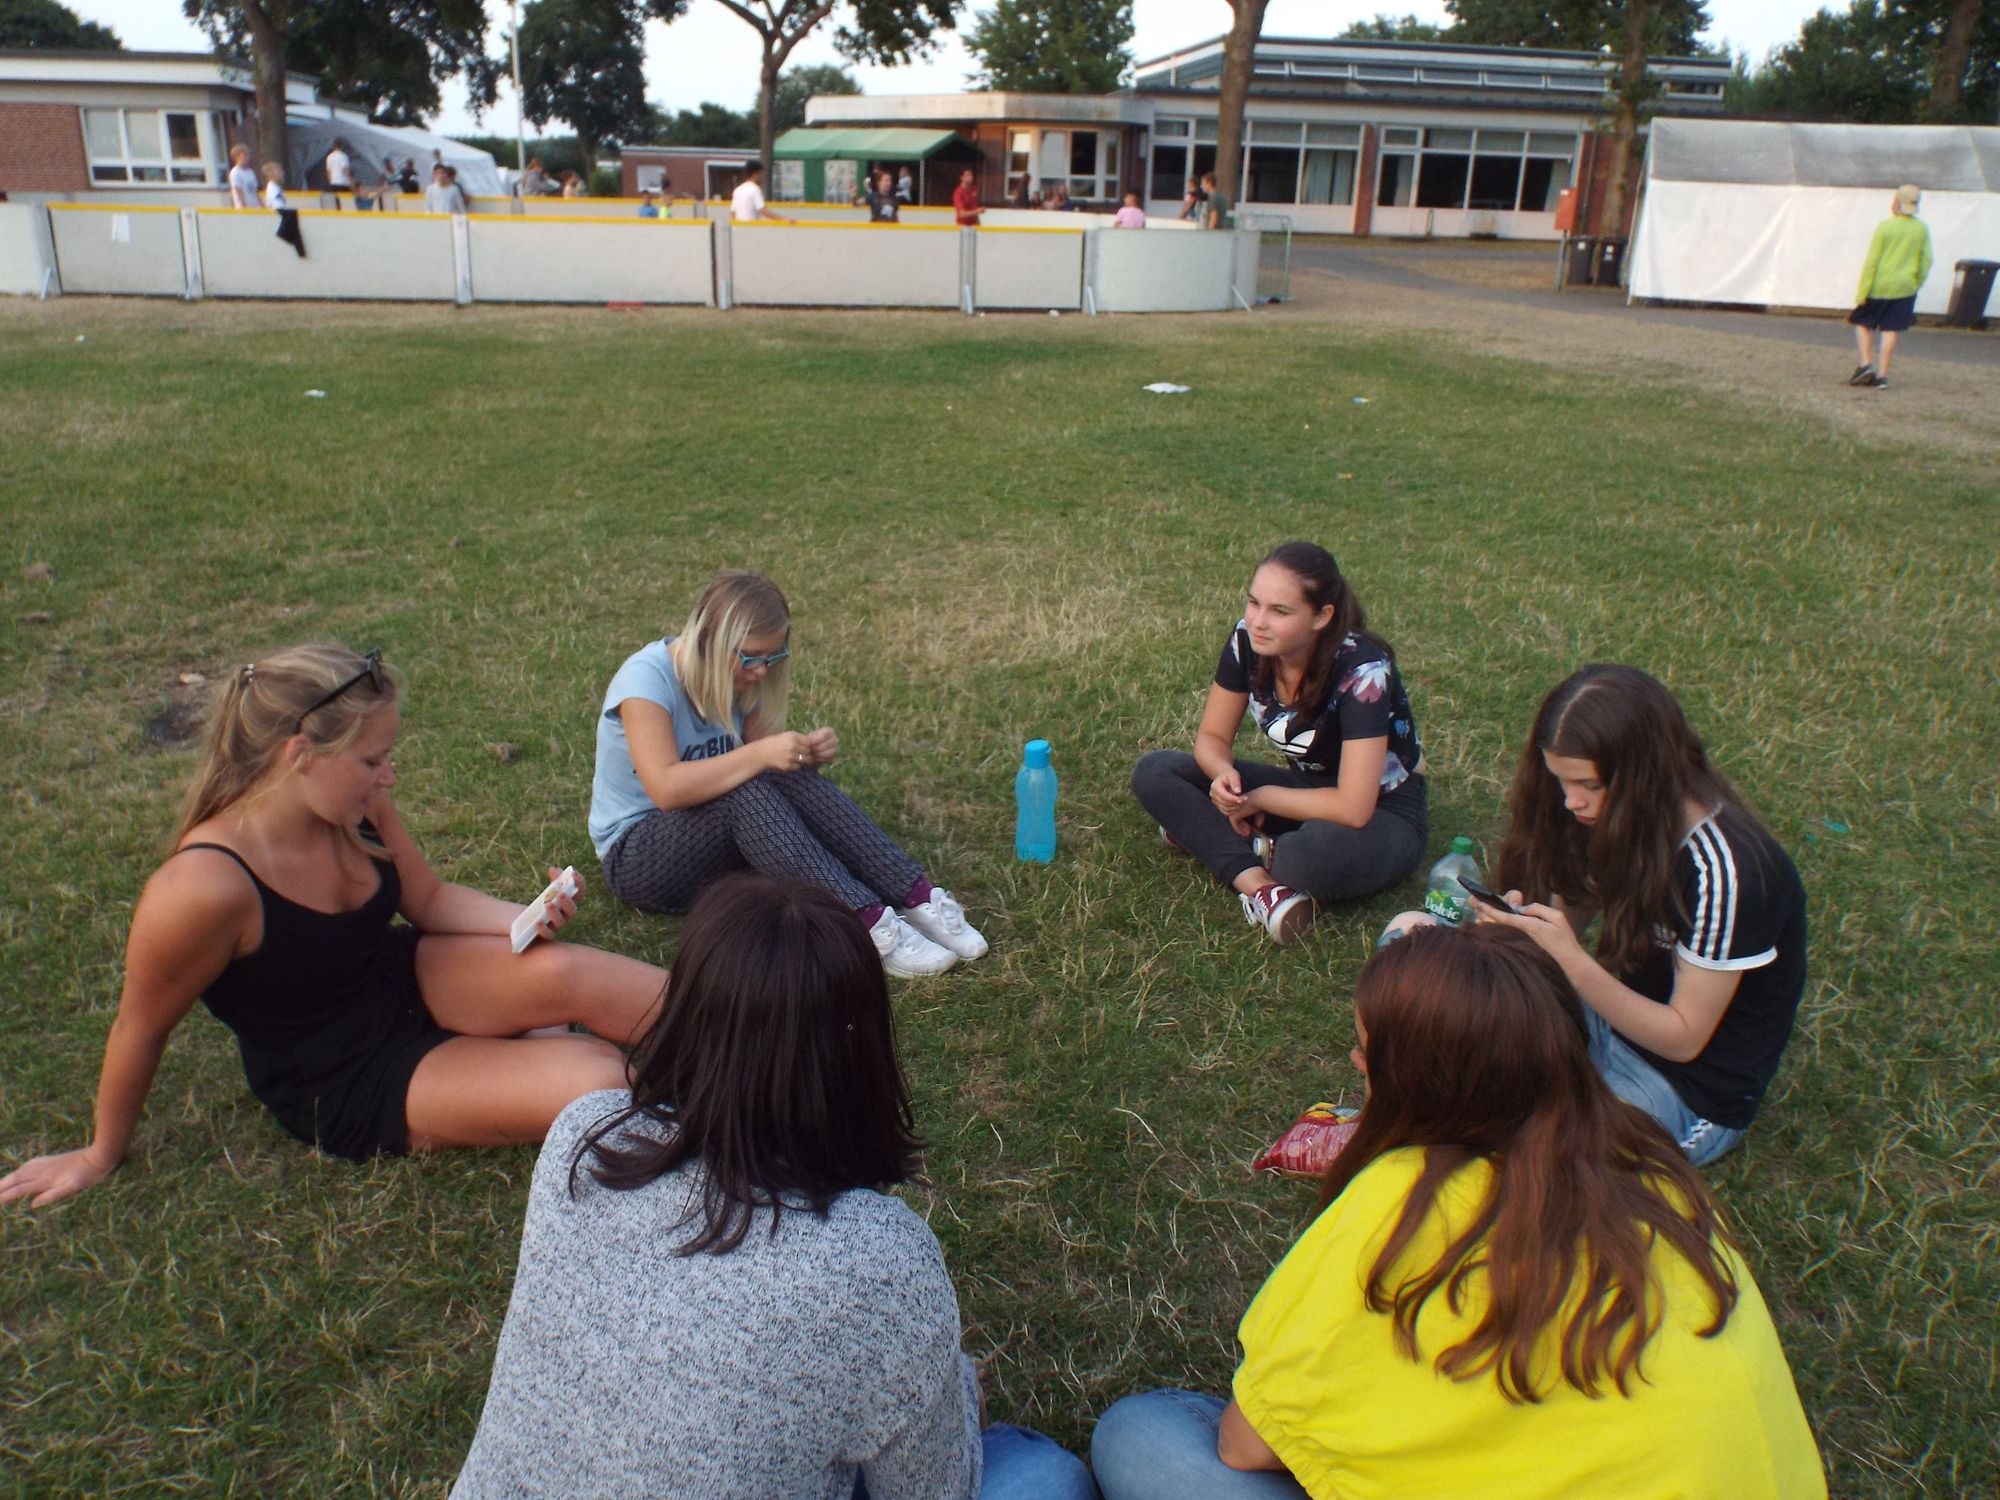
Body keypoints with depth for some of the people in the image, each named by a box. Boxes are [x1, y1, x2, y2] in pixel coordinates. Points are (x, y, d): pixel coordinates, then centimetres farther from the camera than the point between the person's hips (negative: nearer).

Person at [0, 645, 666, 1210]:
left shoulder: (355, 807, -13)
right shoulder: (205, 886, -31)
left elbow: (430, 899, 4)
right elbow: (140, 1031, -15)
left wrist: (526, 918, -15)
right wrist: (102, 1154, 1)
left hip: (406, 980, 6)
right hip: (346, 1088, -6)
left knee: (567, 972, -24)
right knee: (597, 1087, -22)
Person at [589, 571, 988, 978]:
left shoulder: (738, 679, -1)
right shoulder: (646, 678, -22)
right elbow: (666, 789, -34)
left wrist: (806, 754, -20)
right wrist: (759, 754, -37)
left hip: (723, 831, 6)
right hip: (636, 855, -6)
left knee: (793, 780, -26)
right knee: (743, 794, -36)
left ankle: (918, 898, -33)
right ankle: (869, 923, -44)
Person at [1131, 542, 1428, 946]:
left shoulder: (1361, 668, -29)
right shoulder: (1248, 641, -14)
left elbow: (1353, 808, -33)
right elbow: (1212, 736, -2)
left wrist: (1258, 799, -22)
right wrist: (1224, 774, -25)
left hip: (1383, 813, -6)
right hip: (1307, 789, 6)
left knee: (1323, 847, -42)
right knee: (1153, 772, -11)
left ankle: (1208, 836, -12)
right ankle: (1257, 882, -26)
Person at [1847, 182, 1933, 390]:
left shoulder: (1885, 227, -11)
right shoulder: (1922, 229, 3)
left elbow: (1871, 262, -12)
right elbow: (1926, 262, 6)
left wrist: (1862, 292, -9)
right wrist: (1915, 286, 18)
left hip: (1879, 286, -4)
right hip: (1905, 287, 4)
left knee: (1863, 323, 13)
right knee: (1890, 330, 5)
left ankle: (1866, 364, -3)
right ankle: (1882, 375, 4)